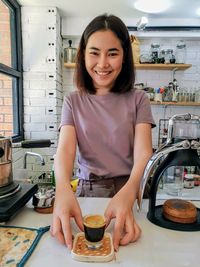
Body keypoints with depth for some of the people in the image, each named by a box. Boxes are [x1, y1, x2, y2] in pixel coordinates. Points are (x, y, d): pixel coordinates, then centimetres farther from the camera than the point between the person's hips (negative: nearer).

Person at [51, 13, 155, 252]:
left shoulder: (138, 99, -2)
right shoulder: (73, 101, 1)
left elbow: (143, 151, -13)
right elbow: (65, 148, -12)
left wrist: (128, 192, -33)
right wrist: (63, 189, -33)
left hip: (128, 189, 0)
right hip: (88, 189, 1)